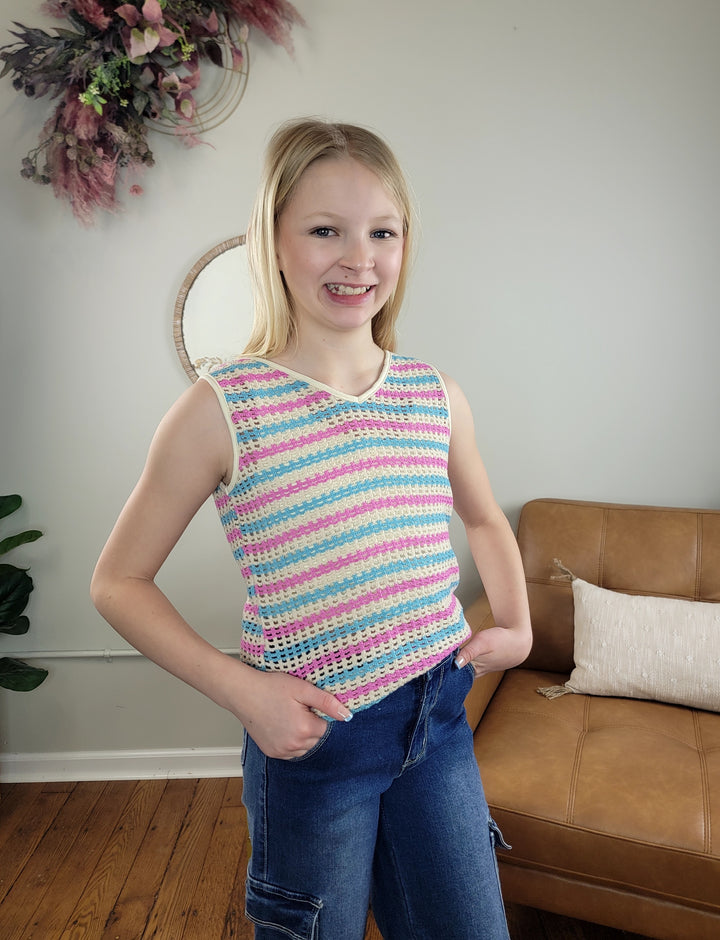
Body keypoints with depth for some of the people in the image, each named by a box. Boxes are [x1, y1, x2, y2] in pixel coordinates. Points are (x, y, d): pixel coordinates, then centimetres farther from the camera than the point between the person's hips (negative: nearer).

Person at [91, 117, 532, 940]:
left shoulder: (438, 399, -2)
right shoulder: (222, 410, -15)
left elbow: (484, 518, 18)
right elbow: (118, 582, -6)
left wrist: (516, 623, 5)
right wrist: (239, 688, -15)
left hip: (438, 720, 4)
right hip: (311, 738, -3)